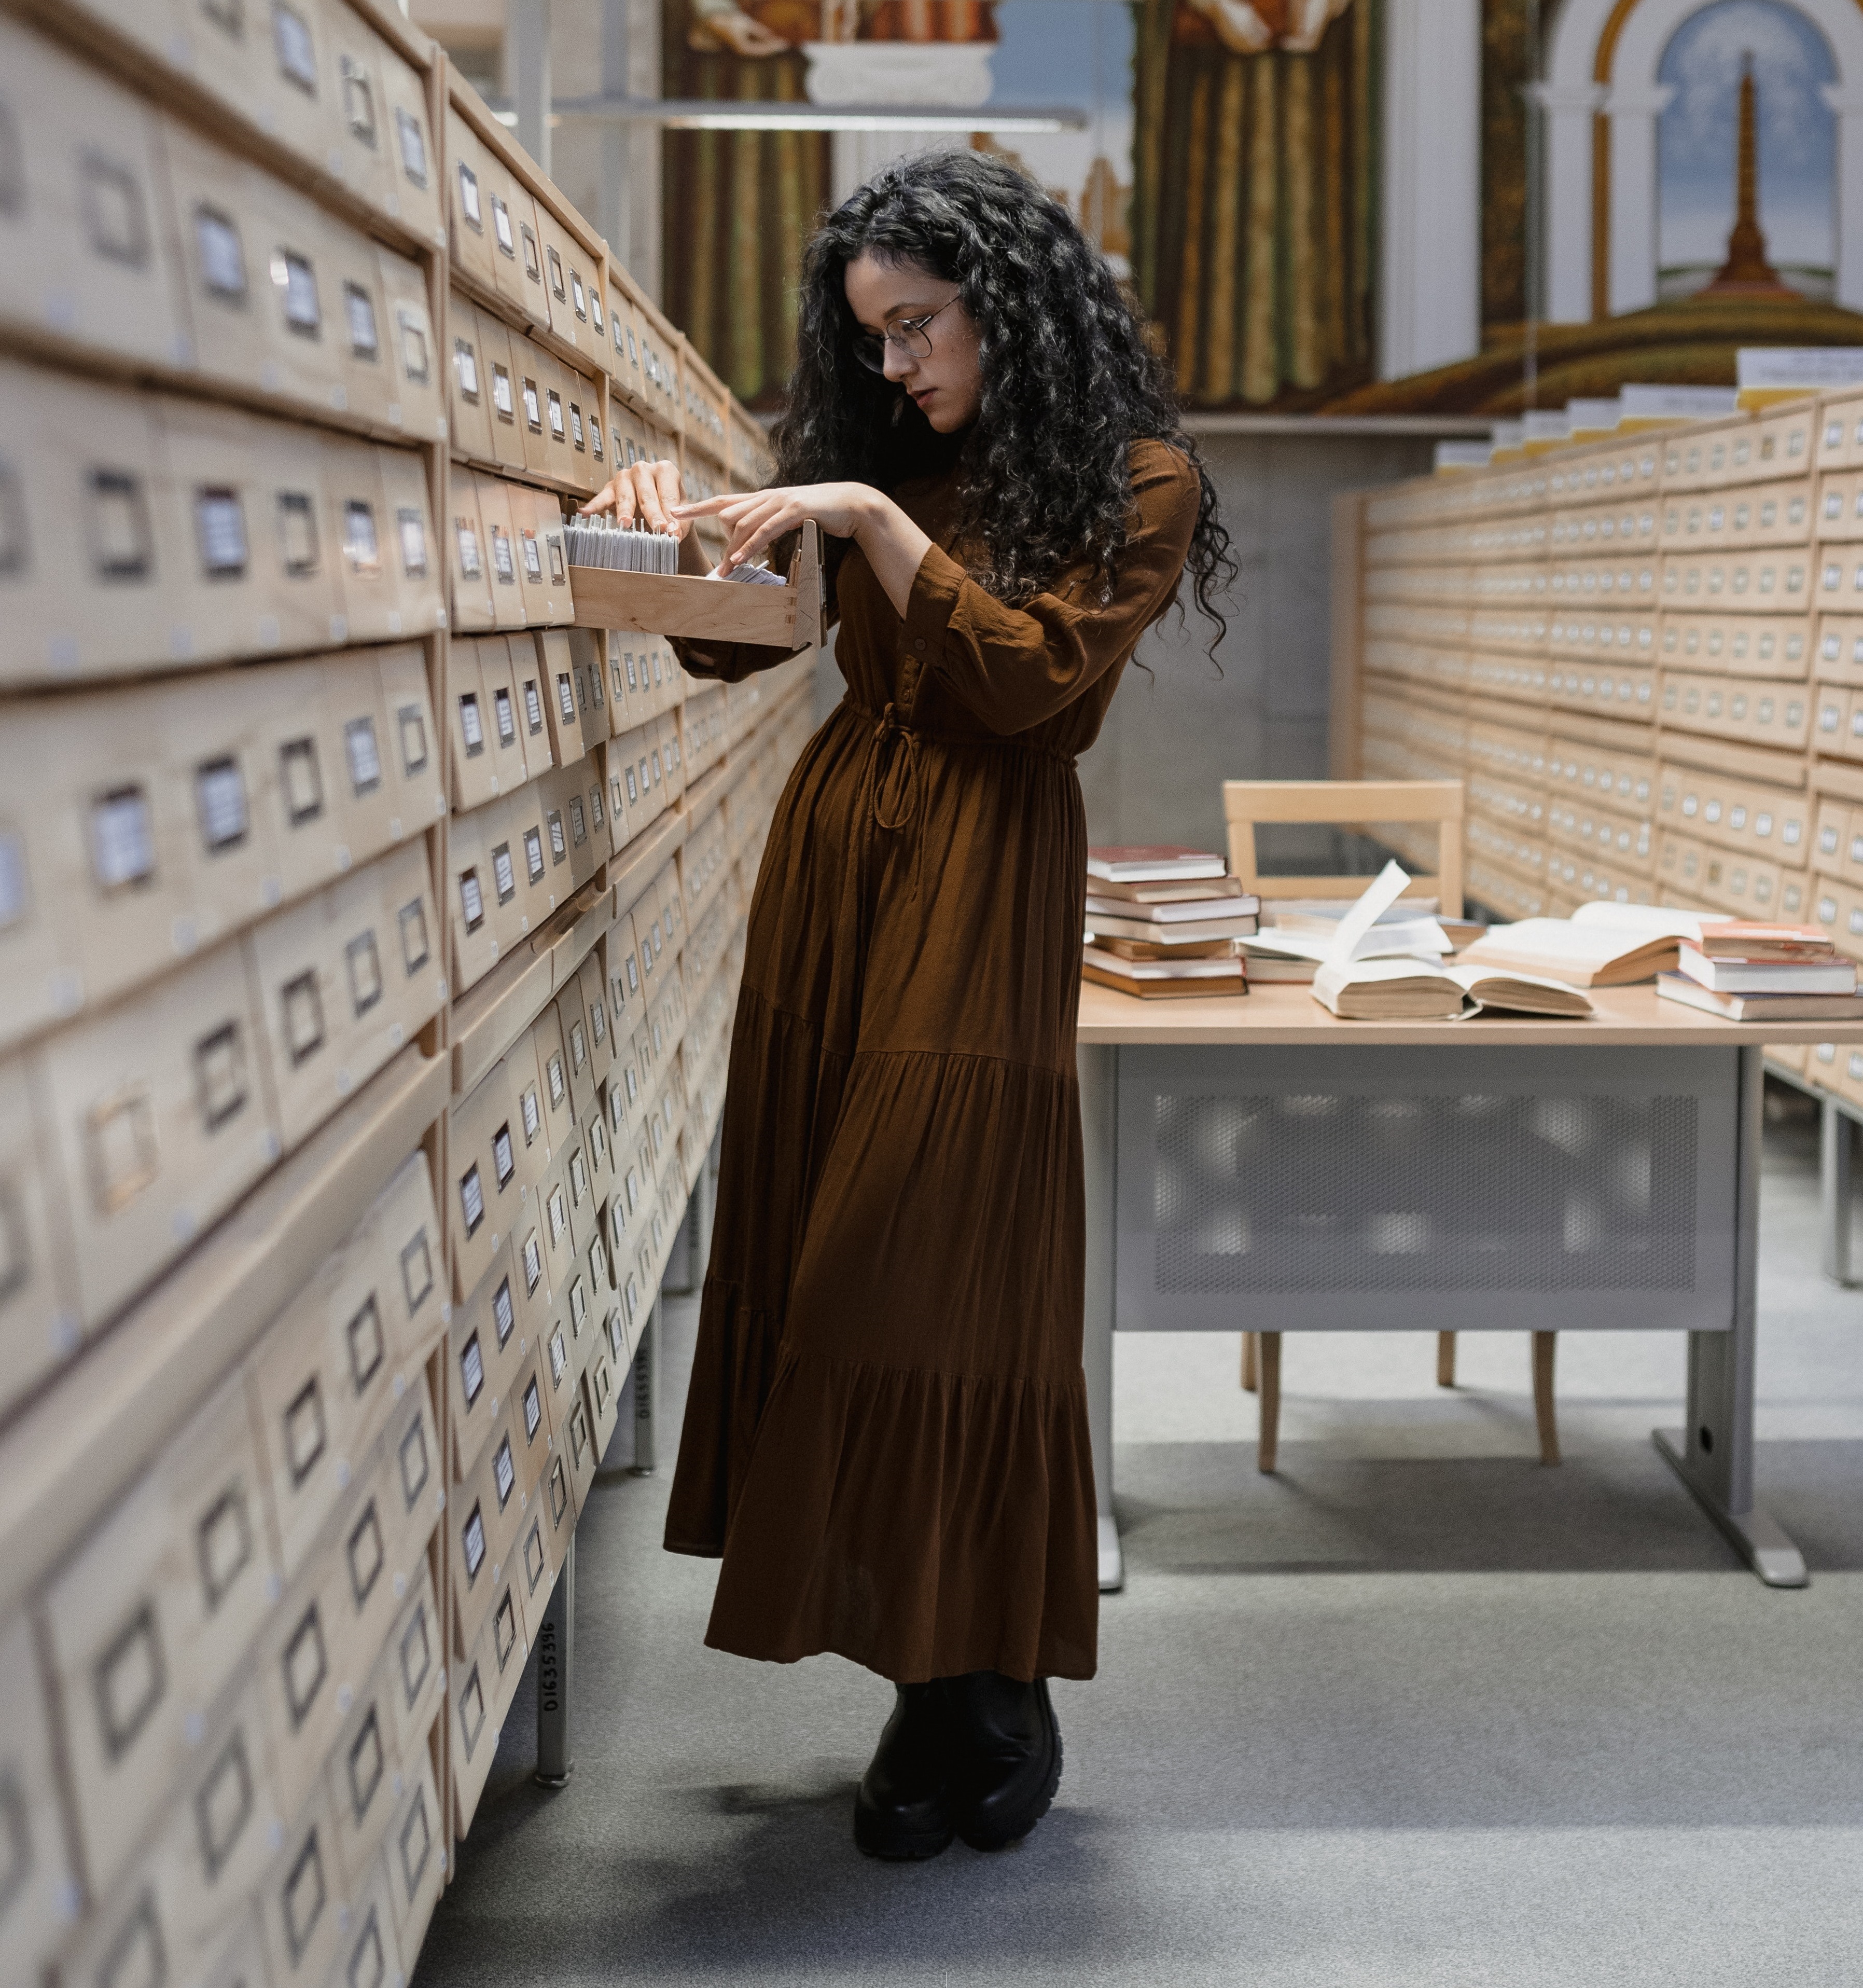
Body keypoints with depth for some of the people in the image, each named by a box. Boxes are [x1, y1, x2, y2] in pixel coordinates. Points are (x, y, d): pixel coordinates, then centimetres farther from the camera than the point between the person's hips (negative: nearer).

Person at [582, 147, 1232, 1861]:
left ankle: (990, 1699, 4)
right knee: (821, 1252, 3)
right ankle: (931, 1672, 11)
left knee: (944, 1268, -8)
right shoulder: (883, 453, 15)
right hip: (834, 852, 6)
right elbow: (741, 643, 15)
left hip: (982, 886, -6)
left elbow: (1027, 674, -11)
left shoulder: (1135, 479, 0)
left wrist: (877, 522, -16)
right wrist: (687, 541, -4)